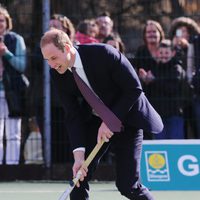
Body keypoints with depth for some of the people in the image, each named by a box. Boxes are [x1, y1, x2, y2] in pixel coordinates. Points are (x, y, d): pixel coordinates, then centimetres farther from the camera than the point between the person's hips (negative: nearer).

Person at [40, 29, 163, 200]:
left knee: (127, 185, -11)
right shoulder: (58, 74, -13)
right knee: (79, 176, -9)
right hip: (94, 120, 5)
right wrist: (78, 154, -20)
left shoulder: (104, 54, -28)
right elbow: (73, 115, -10)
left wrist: (110, 121, -23)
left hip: (126, 117, -4)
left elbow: (134, 89, -20)